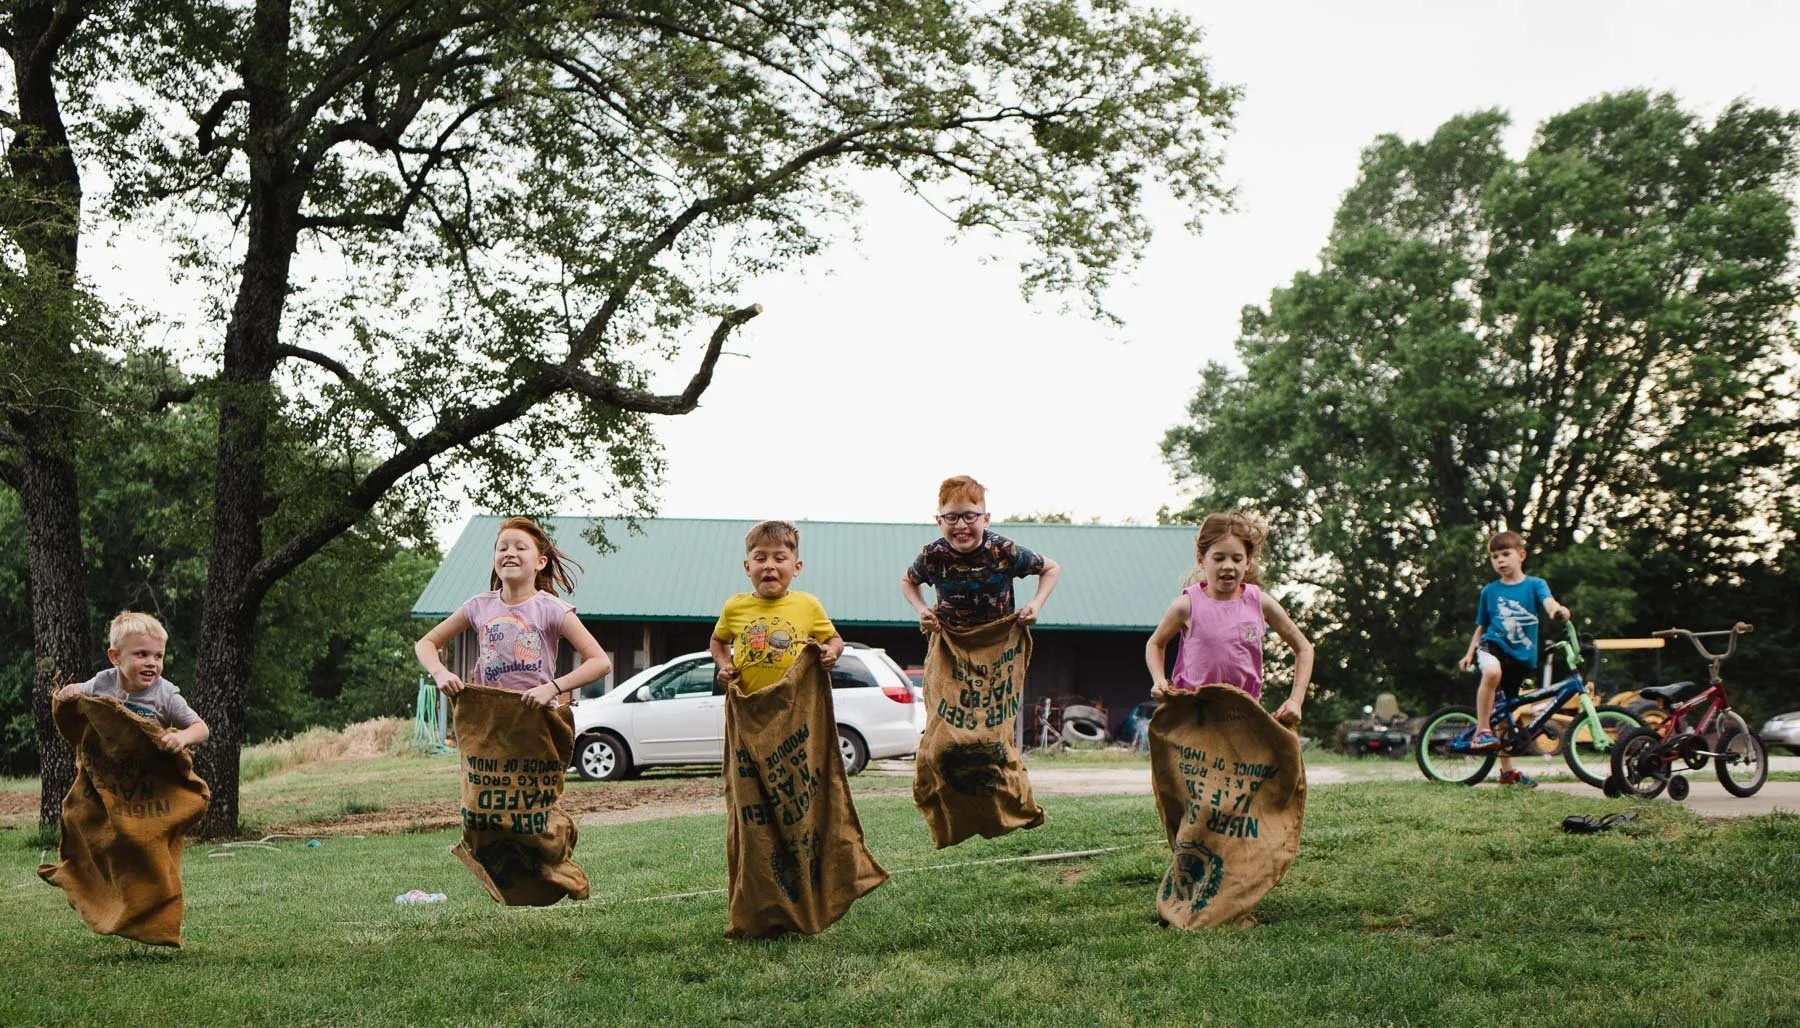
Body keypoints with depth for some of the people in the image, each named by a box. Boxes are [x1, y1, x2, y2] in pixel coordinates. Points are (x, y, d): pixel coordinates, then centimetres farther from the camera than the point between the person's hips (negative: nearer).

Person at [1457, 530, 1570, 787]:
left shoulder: (1534, 585, 3)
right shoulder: (1490, 591, 7)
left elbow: (1548, 601, -18)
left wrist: (1557, 609, -41)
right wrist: (1469, 654, 6)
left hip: (1521, 656, 1)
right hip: (1493, 644, -1)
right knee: (1492, 671, -38)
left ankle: (1507, 770, 22)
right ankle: (1481, 731, -29)